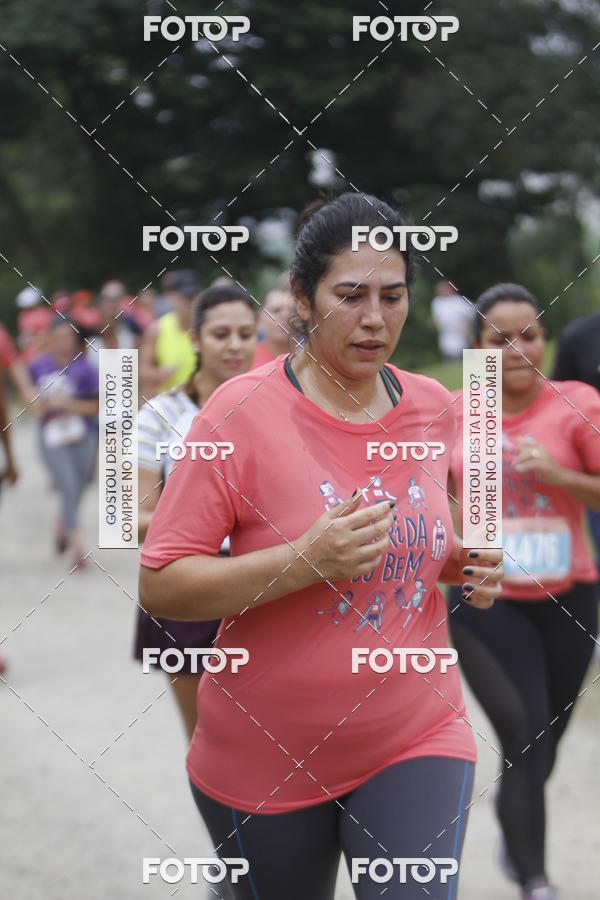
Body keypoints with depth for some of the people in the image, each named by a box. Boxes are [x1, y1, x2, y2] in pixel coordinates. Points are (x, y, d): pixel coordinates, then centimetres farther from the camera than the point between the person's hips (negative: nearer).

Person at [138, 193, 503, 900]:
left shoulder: (431, 406, 2)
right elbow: (159, 585, -16)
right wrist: (305, 561, -27)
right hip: (267, 758, -2)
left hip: (417, 739, 3)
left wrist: (461, 563, -1)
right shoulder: (241, 412, -13)